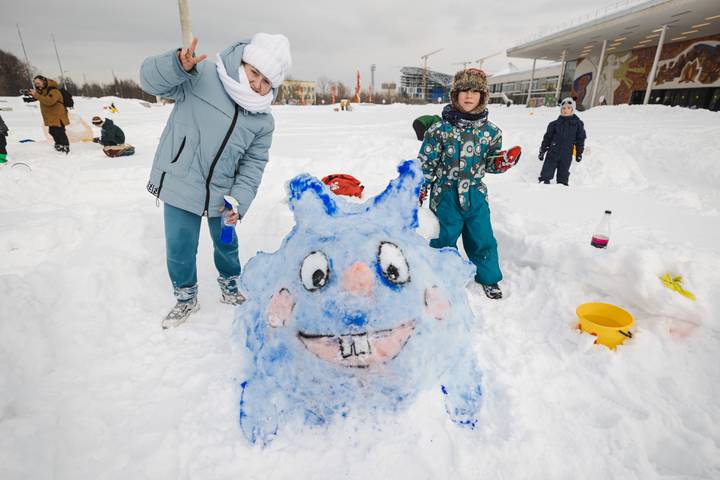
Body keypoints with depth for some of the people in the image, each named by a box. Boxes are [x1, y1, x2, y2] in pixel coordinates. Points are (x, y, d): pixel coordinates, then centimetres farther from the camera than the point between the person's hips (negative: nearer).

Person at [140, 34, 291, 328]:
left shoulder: (263, 121, -3)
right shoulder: (200, 76, -11)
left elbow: (253, 165, -2)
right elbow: (150, 79, -10)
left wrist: (239, 200, -15)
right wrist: (178, 65, -31)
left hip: (221, 194, 3)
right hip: (180, 184, -2)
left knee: (226, 243, 19)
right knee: (180, 248, 5)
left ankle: (230, 289, 44)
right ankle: (186, 298, 32)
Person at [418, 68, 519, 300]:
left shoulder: (490, 131, 1)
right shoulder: (440, 129, -9)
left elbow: (491, 163, 11)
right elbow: (426, 163, -4)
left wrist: (504, 162, -11)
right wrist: (419, 190, -4)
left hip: (476, 195, 3)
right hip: (445, 195, -2)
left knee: (483, 239, 12)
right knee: (444, 239, 11)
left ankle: (489, 278, 35)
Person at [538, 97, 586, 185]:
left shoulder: (578, 124, 6)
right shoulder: (554, 124, 4)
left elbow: (580, 139, 10)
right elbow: (547, 138, 8)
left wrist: (579, 153, 8)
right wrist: (542, 151, 7)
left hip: (566, 156, 1)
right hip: (552, 153, 0)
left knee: (563, 175, 7)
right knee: (546, 174, -4)